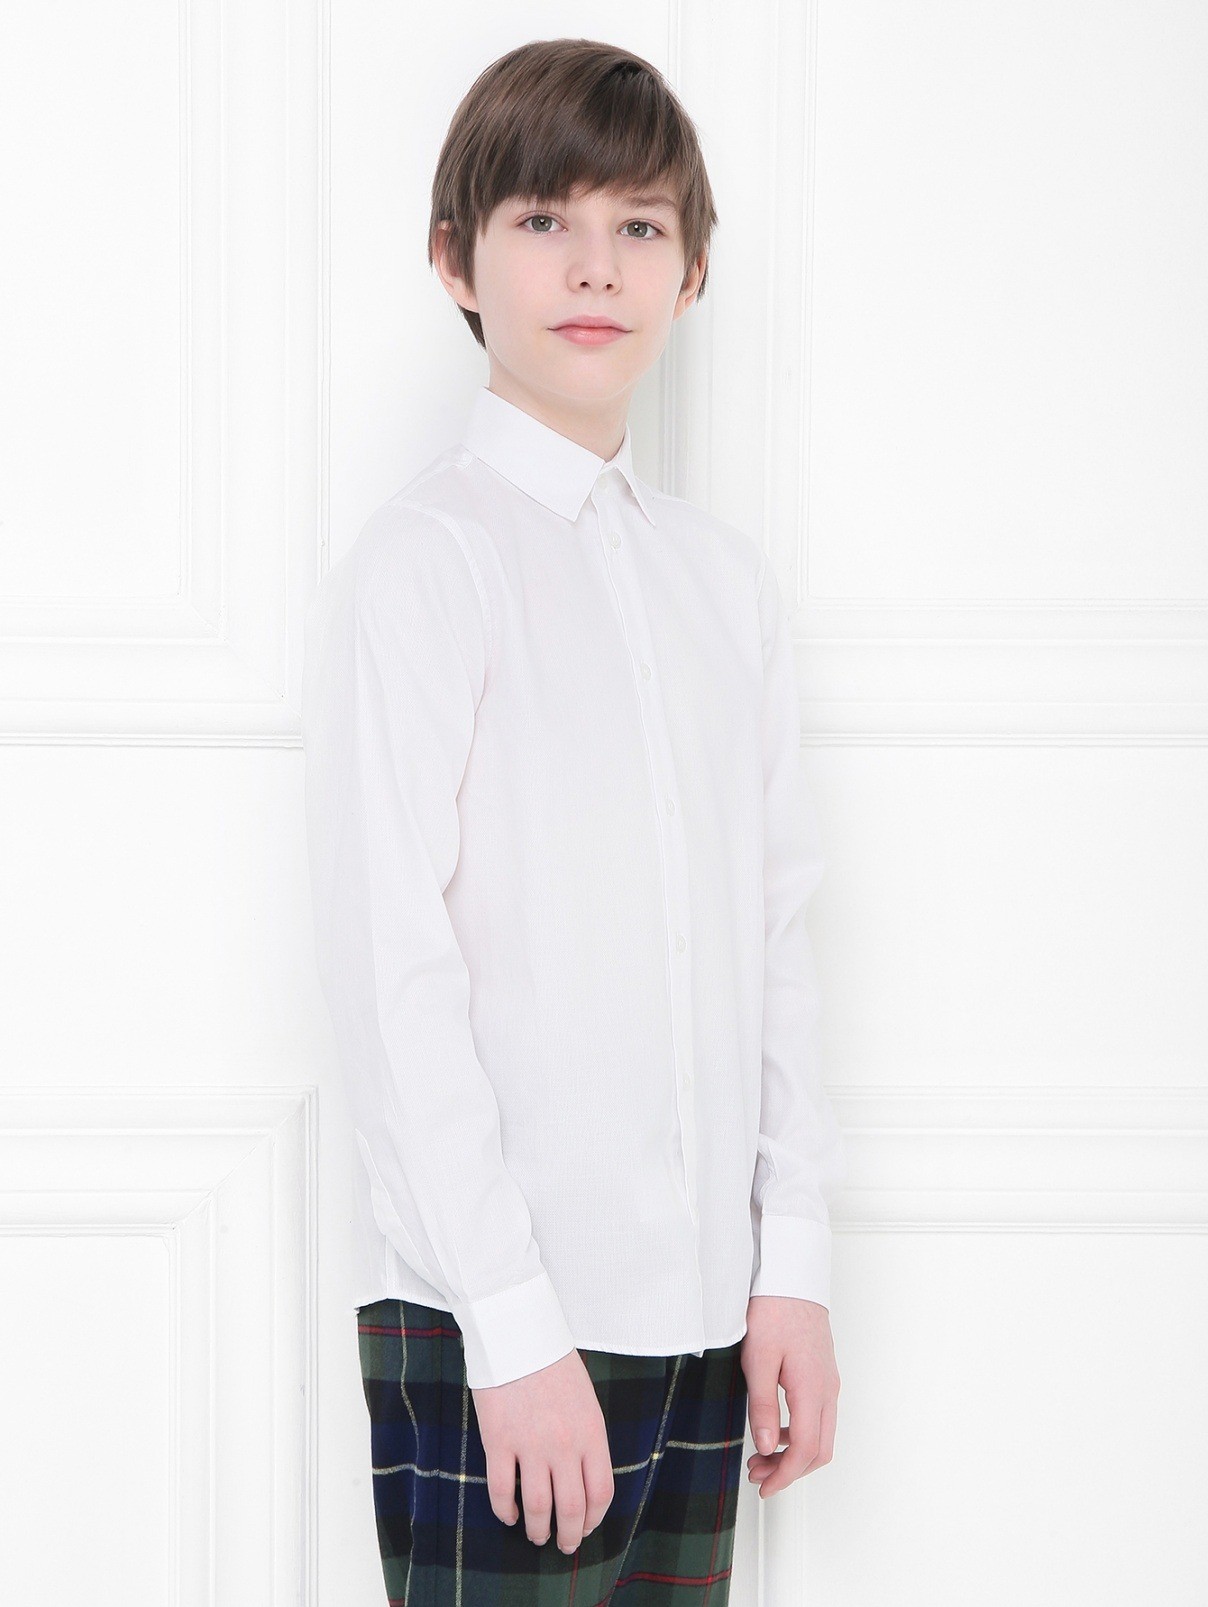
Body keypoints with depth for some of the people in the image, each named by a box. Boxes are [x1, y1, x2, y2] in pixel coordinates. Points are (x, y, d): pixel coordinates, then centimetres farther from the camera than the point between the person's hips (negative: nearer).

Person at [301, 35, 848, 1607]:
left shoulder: (726, 574, 12)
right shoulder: (424, 560, -7)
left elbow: (776, 932, 12)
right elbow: (390, 962, -12)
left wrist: (796, 1263, 7)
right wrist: (515, 1319, -15)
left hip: (703, 1305, 6)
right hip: (491, 1322, -5)